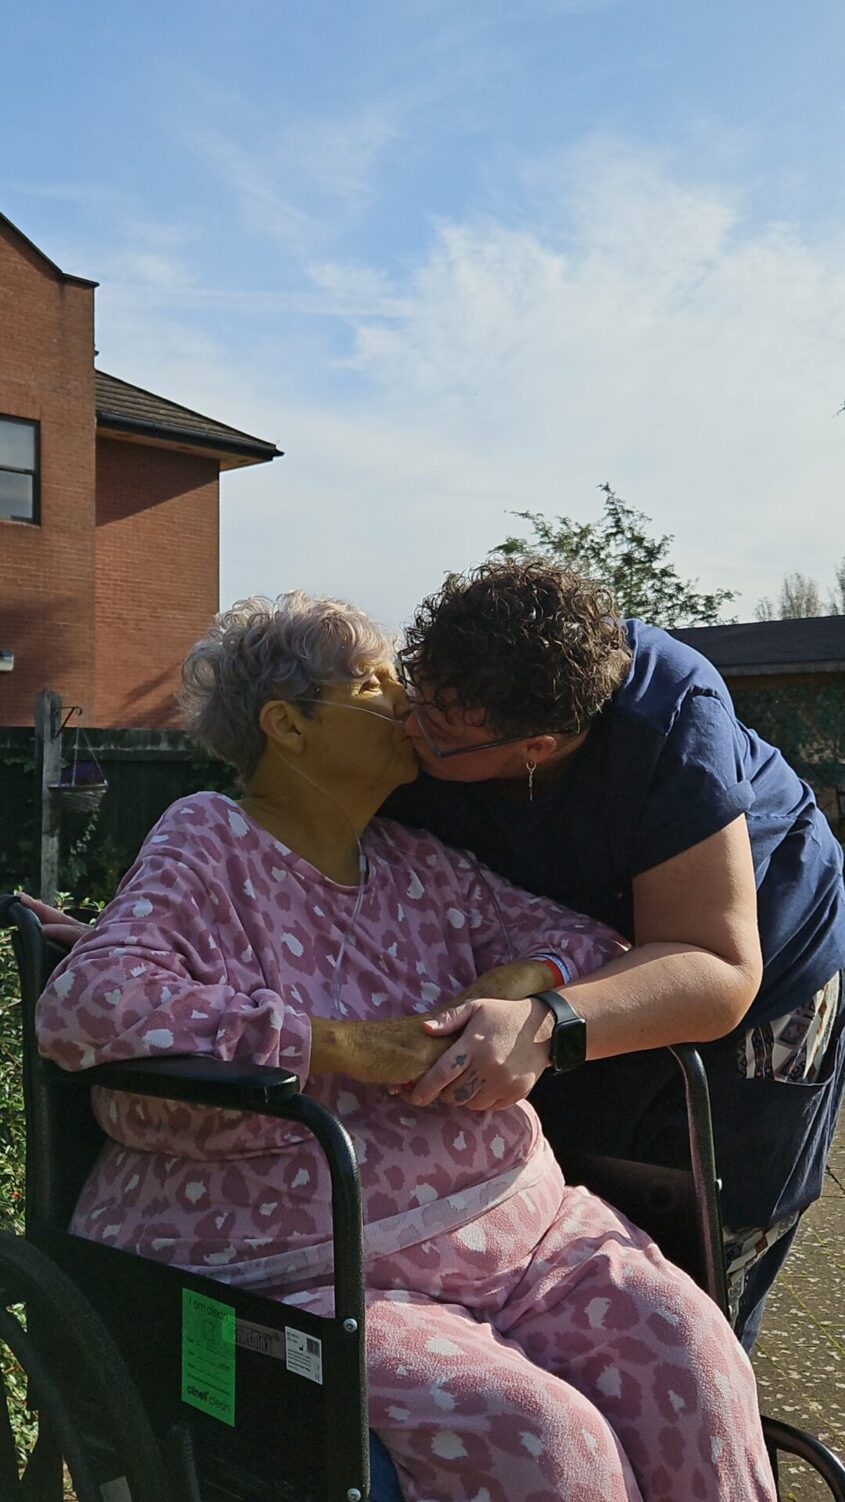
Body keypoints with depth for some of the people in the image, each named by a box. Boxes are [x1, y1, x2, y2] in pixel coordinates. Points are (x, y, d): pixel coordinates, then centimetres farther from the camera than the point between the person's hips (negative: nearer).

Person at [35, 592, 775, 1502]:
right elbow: (85, 1002, -22)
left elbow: (580, 937, 14)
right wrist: (344, 1046, -24)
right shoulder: (207, 847, -7)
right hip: (295, 1273, -5)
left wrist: (517, 987, -11)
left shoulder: (418, 864, 11)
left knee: (689, 1360, -16)